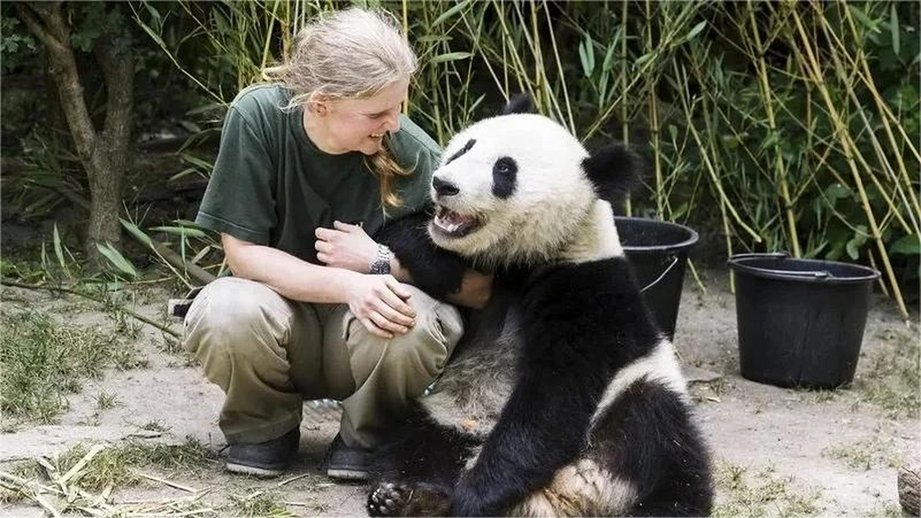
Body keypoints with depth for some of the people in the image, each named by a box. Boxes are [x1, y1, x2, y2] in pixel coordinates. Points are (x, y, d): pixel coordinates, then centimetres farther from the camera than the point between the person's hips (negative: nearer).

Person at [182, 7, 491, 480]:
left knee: (412, 322, -34)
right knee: (226, 312, -33)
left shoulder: (413, 154, -18)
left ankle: (366, 438, 0)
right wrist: (349, 285, -31)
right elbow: (242, 252, -17)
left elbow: (477, 286, -13)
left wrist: (378, 262, -24)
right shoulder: (258, 117, -19)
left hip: (366, 332, 0)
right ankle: (265, 430, 1)